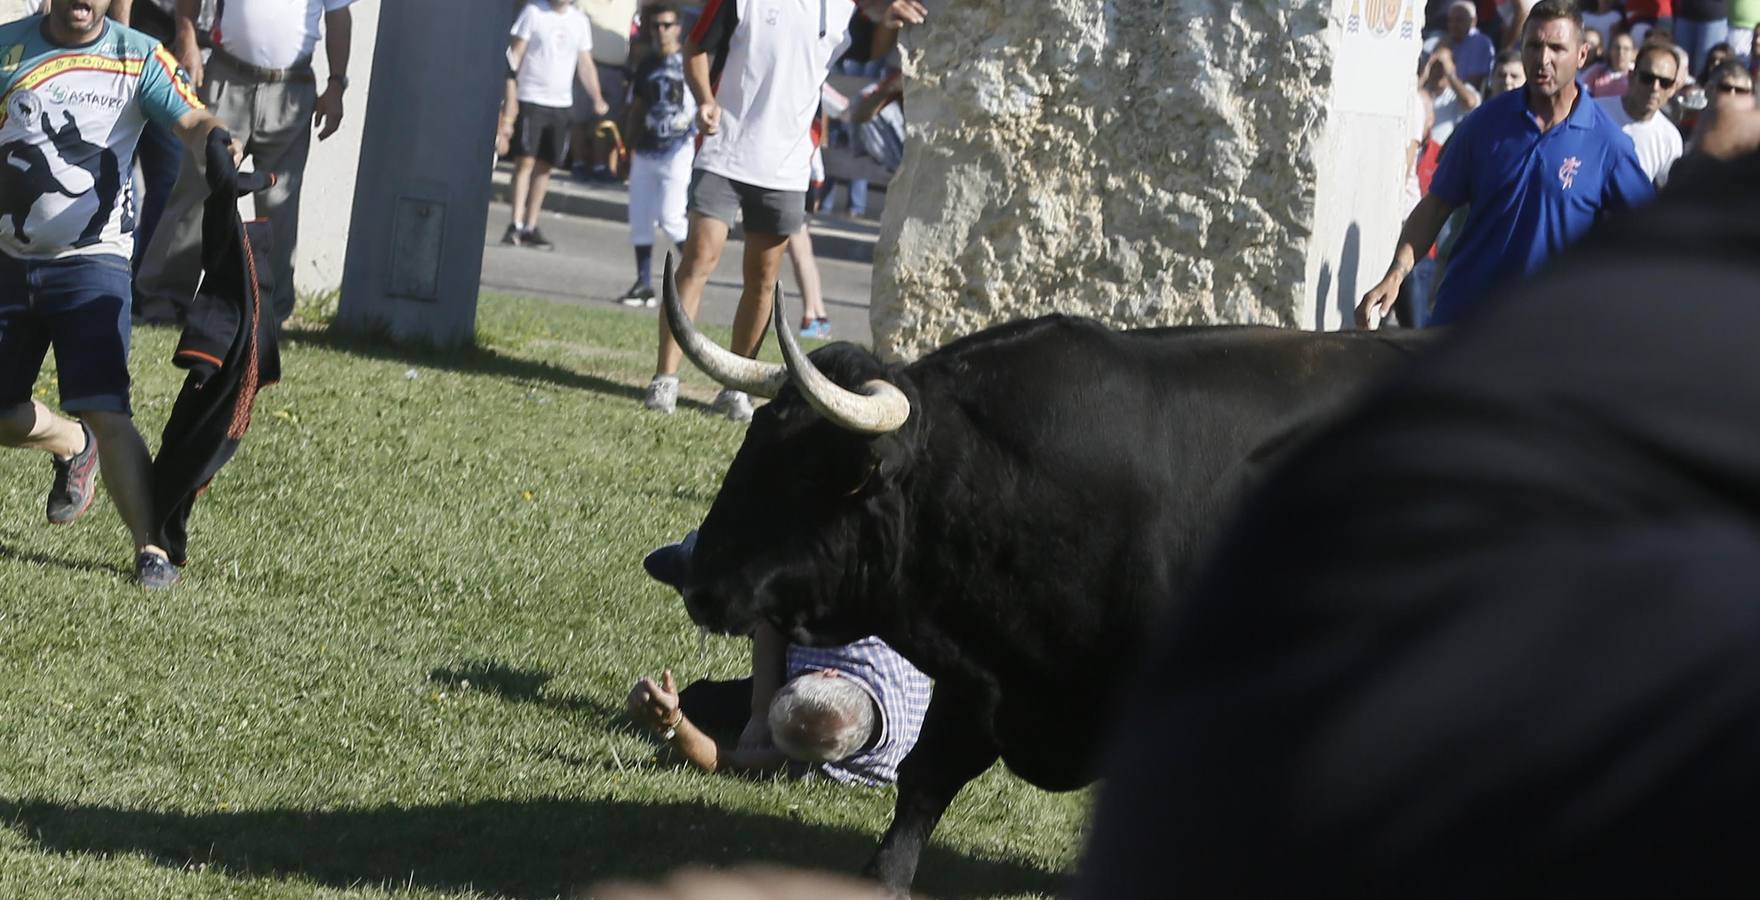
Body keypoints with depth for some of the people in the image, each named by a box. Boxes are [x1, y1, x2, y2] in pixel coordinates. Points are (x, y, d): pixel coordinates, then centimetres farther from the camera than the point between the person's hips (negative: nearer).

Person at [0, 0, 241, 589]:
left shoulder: (139, 58, -3)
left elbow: (189, 120, -16)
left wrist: (216, 140, -39)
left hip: (91, 262, -3)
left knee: (105, 413, -18)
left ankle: (150, 547, -12)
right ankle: (74, 449, 43)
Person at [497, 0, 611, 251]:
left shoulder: (579, 21, 10)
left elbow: (585, 64, 15)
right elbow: (515, 55, -4)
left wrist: (597, 98, 0)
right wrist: (511, 96, -13)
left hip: (562, 105, 4)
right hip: (530, 100, -4)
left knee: (544, 166, 7)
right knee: (525, 161, -10)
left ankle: (531, 227, 13)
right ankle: (516, 225, -12)